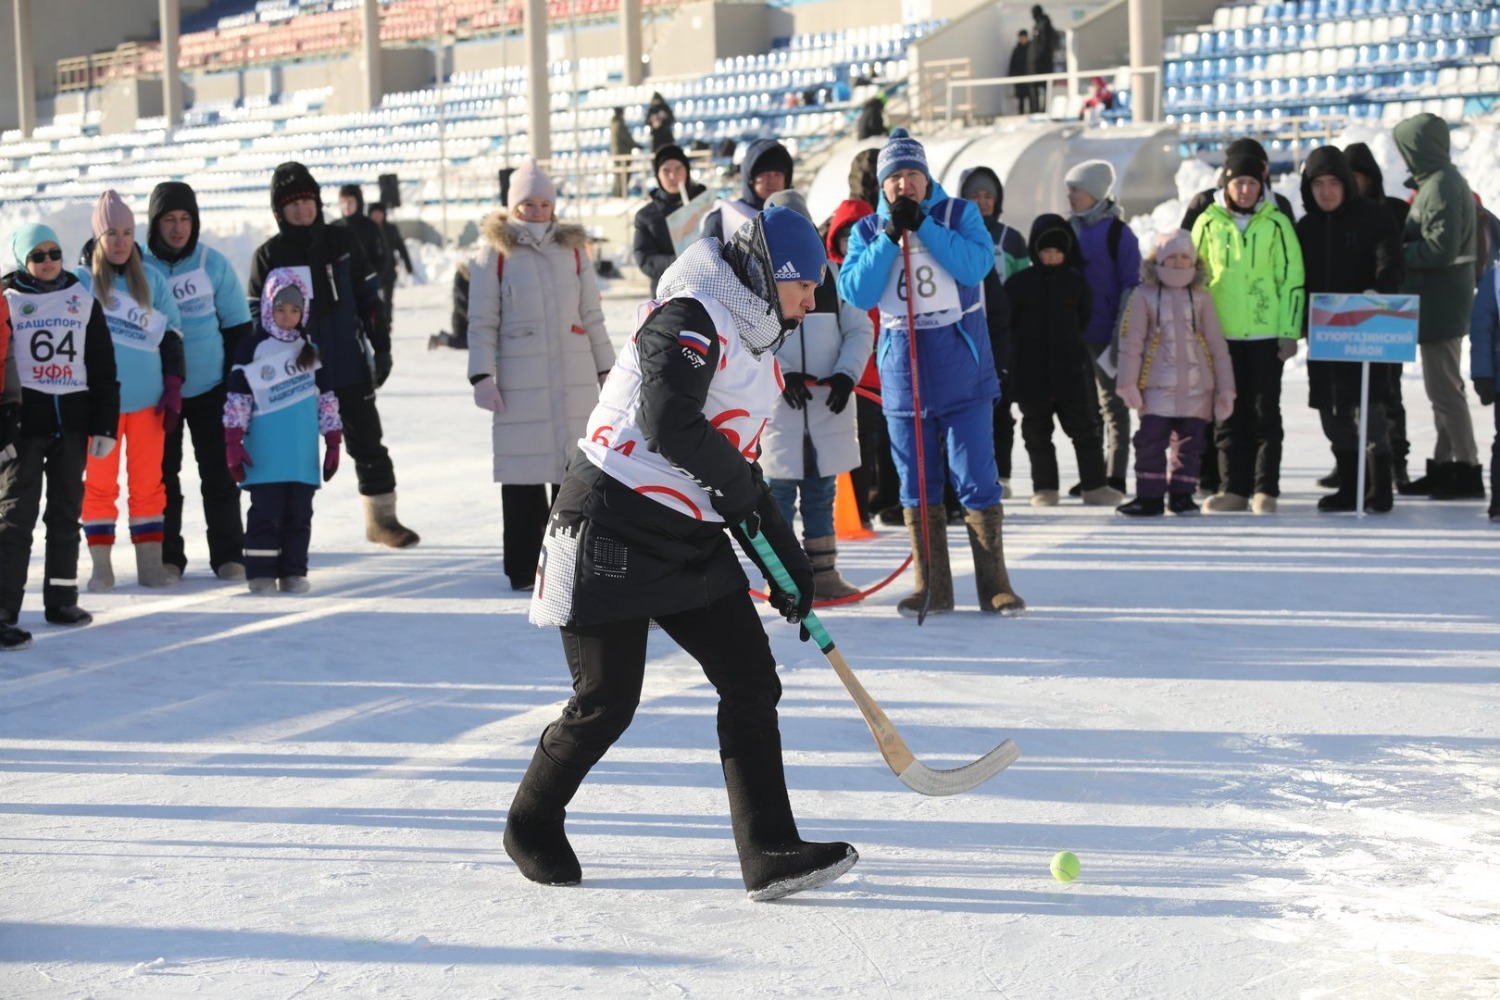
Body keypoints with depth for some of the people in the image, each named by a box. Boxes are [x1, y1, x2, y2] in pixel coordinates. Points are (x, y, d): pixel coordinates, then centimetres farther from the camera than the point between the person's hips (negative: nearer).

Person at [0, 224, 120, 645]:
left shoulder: (83, 301, 8)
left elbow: (103, 369, 9)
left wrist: (105, 425, 4)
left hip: (72, 419, 4)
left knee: (66, 512, 12)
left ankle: (60, 599, 24)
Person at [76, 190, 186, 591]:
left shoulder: (152, 281, 6)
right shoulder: (81, 282, 2)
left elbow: (171, 337, 8)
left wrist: (173, 389, 1)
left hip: (148, 400, 1)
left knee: (149, 483, 5)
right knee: (99, 483, 2)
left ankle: (151, 563, 10)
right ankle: (101, 565, 8)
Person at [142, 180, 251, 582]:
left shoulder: (213, 264, -3)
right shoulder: (140, 267, -3)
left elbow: (237, 323, 2)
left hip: (210, 386, 0)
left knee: (218, 473, 4)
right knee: (163, 473, 6)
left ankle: (228, 554, 11)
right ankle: (167, 556, 15)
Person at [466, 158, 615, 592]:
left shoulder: (572, 248, 11)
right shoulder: (496, 251, 1)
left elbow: (592, 316, 15)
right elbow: (482, 322, 0)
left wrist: (606, 369, 13)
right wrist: (482, 376, -9)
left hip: (575, 378, 3)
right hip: (519, 381, -3)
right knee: (523, 474, -2)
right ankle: (524, 569, 5)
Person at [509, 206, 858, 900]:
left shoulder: (753, 349, 18)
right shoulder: (689, 320, -12)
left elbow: (740, 475, 22)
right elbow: (668, 425, -27)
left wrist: (785, 559, 16)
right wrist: (736, 480, -11)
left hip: (690, 540, 9)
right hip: (612, 525, -9)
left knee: (751, 679, -2)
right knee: (607, 701, -2)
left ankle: (770, 855, -2)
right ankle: (530, 828, 22)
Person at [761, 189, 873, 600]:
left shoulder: (832, 274, 9)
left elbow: (860, 329, 7)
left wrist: (846, 373, -9)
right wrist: (781, 374, -19)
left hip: (830, 403, 4)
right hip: (777, 404, -3)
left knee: (822, 490, 10)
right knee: (778, 489, 0)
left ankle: (823, 573, 18)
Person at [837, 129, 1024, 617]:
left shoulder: (959, 213, 3)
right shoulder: (868, 230, 8)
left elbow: (976, 264, -14)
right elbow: (855, 292, -6)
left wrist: (923, 224, -16)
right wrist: (890, 237, -13)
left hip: (963, 372, -2)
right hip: (901, 376, 2)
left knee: (977, 482, -2)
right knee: (917, 487, 6)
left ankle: (995, 585, 6)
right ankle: (932, 588, 14)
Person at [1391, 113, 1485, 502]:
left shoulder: (1440, 186, -17)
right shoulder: (1444, 180, 14)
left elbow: (1440, 248, -24)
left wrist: (1400, 253, -11)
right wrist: (1406, 245, 4)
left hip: (1439, 303, -11)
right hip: (1441, 300, 11)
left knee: (1444, 387, -6)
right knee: (1443, 386, 15)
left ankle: (1468, 469, -2)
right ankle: (1444, 466, 23)